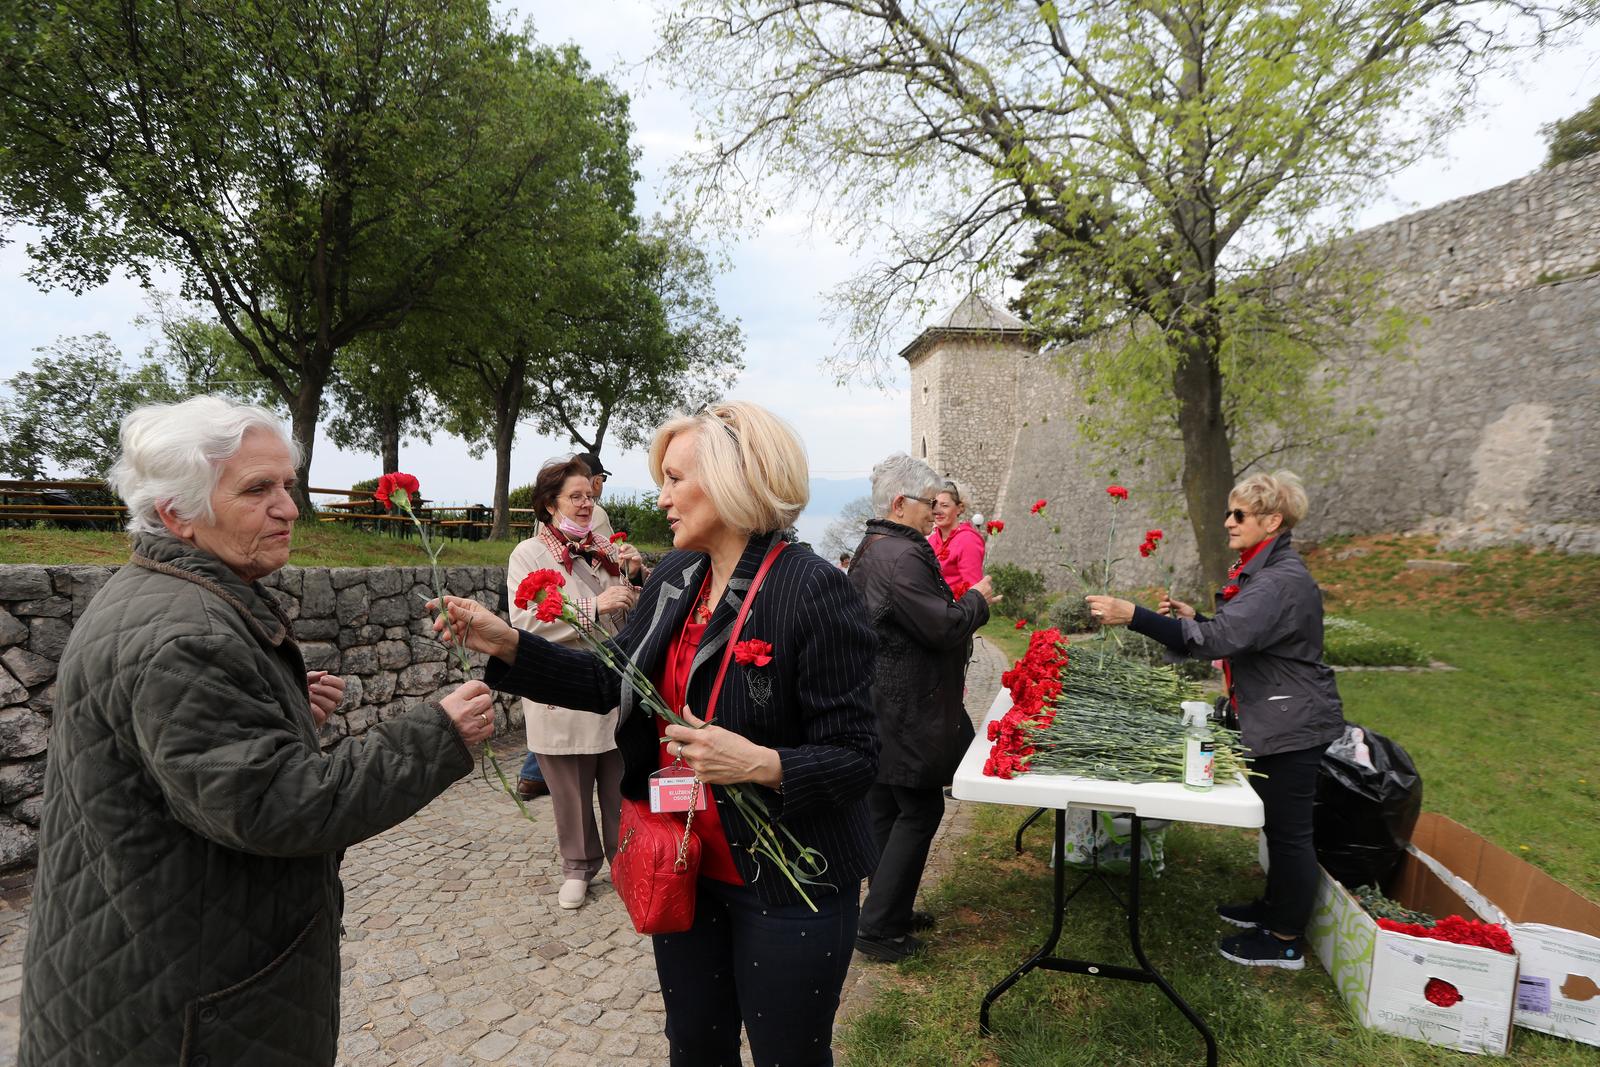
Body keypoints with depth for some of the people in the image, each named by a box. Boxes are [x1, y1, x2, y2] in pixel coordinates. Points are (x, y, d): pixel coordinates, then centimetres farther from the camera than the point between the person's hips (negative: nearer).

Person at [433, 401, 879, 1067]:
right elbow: (611, 679, 7)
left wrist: (762, 764, -34)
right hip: (684, 869, 6)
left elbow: (855, 757, -19)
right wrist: (506, 645, -1)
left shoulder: (816, 590, -21)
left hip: (786, 887, -6)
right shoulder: (672, 580, 2)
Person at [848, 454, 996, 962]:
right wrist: (977, 598, -5)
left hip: (877, 709, 11)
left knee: (886, 810, 18)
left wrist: (962, 602, 13)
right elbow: (944, 626, -23)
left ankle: (889, 909, 32)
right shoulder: (901, 556, -22)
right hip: (905, 715, -10)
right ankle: (877, 927, 9)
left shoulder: (870, 550, 13)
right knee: (919, 811, 2)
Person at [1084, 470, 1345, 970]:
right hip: (1271, 719, 10)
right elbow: (1240, 636, 17)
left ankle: (1286, 941, 20)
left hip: (1292, 726, -10)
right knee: (1278, 825, 22)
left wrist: (1134, 616, -39)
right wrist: (1194, 617, 3)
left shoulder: (1283, 580, -24)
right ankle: (1275, 907, 39)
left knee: (1288, 829, 4)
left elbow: (1218, 640, -36)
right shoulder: (1262, 570, 9)